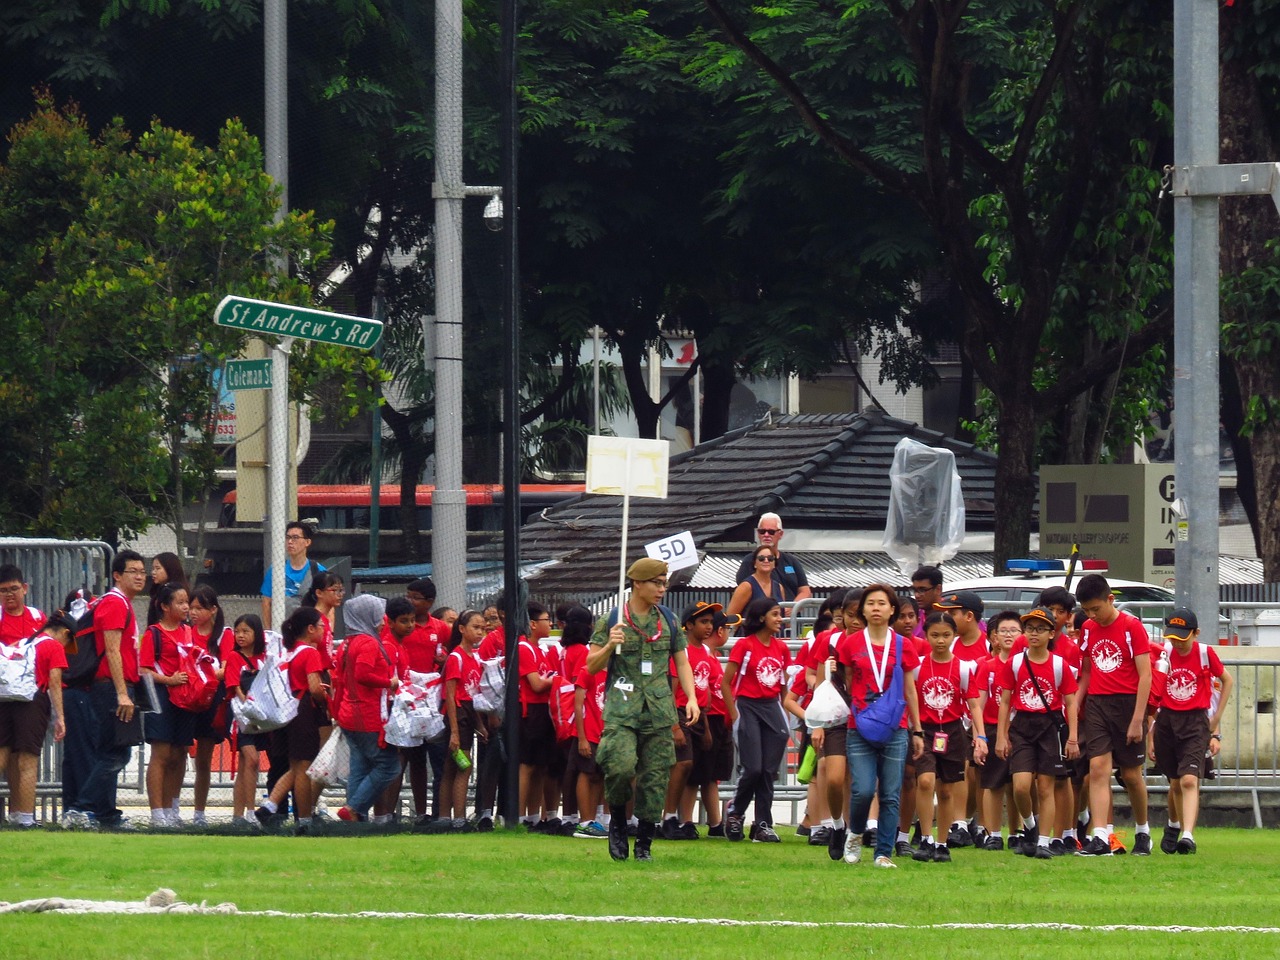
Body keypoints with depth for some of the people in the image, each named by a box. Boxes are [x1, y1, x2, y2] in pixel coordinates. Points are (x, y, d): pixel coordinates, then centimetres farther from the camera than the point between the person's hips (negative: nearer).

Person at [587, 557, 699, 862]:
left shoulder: (668, 620, 13)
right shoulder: (611, 620, 3)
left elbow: (681, 661, 17)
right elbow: (592, 666, 5)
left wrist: (691, 697, 4)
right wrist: (609, 646, -15)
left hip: (659, 710, 3)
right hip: (621, 708, -3)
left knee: (654, 779, 1)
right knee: (621, 766, -22)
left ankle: (645, 845, 10)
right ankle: (617, 820, 5)